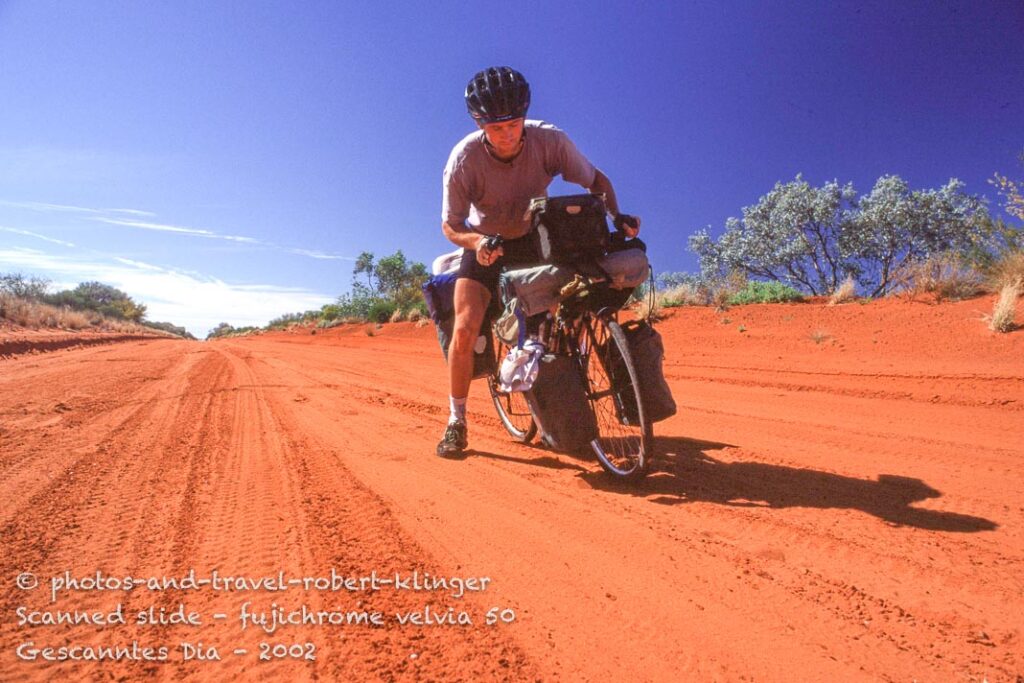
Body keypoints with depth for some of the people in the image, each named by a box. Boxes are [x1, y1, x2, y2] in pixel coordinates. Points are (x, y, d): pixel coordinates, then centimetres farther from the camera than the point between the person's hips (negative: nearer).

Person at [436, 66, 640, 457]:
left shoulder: (549, 140, -21)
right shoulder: (464, 158, -24)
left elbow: (595, 180, -10)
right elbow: (449, 225, -17)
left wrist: (617, 215, -29)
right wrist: (477, 241, -39)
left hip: (534, 239, 2)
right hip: (484, 245, -1)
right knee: (465, 330, -18)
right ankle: (456, 421, 2)